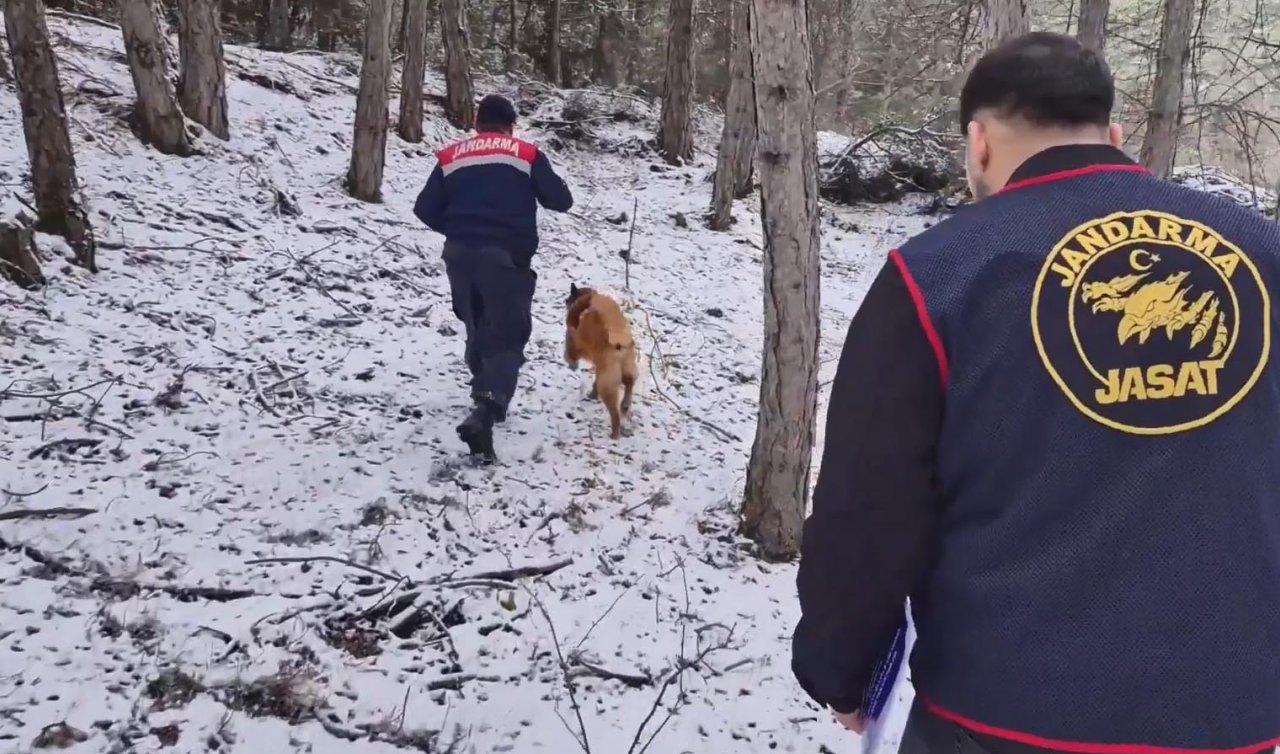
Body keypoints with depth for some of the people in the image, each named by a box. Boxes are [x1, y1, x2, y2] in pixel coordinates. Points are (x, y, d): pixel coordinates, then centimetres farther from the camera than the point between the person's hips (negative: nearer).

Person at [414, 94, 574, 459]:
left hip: (459, 254, 4)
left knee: (478, 330, 22)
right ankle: (486, 412, -26)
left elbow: (425, 209, 9)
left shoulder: (451, 156, 13)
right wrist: (536, 183, 26)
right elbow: (561, 201, 6)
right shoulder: (527, 154, 6)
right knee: (507, 337, -5)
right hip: (506, 256, -4)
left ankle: (487, 398, 35)